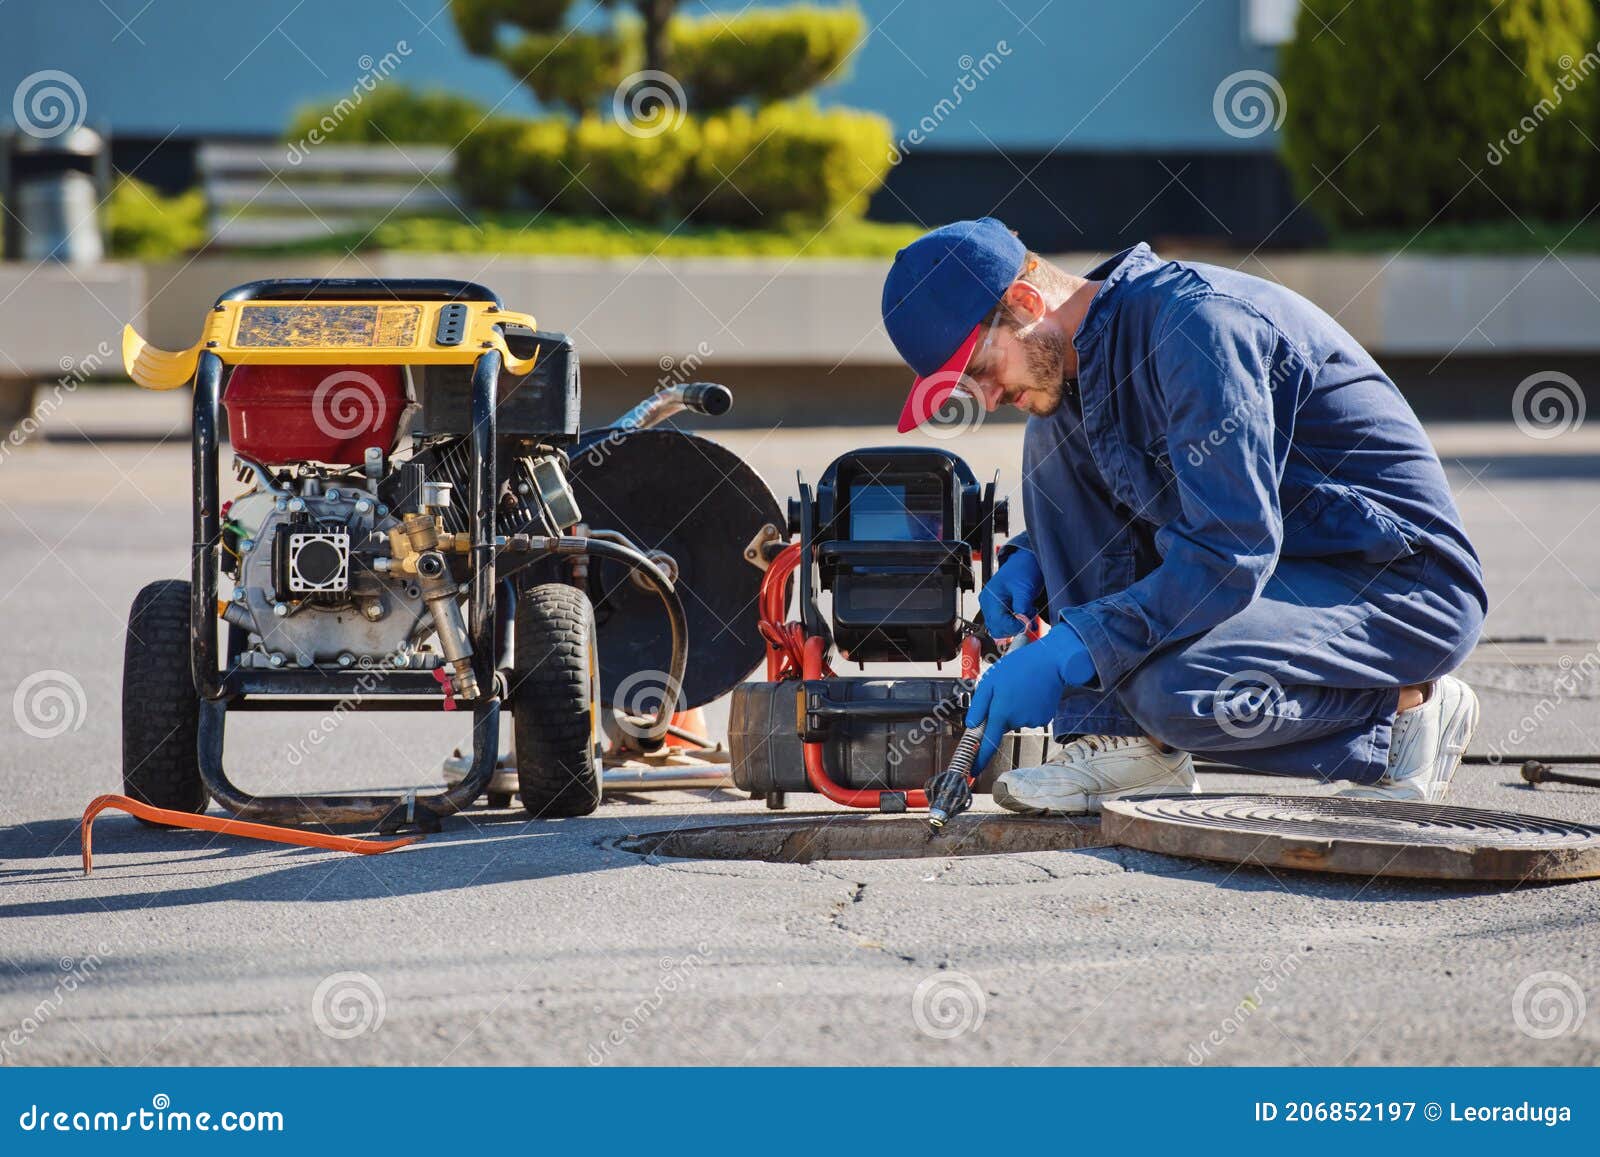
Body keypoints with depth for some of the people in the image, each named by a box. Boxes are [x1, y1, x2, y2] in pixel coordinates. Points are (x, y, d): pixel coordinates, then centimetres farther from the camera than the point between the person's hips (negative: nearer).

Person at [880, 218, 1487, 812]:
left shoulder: (1194, 319, -23)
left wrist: (1064, 655, -30)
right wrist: (1030, 562, 1)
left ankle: (1406, 708, -5)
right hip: (1278, 574, 9)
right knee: (1052, 436, 2)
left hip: (1411, 587, -9)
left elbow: (1233, 552, -30)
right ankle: (1124, 741, -3)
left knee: (1176, 691, -34)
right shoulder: (1082, 353, 5)